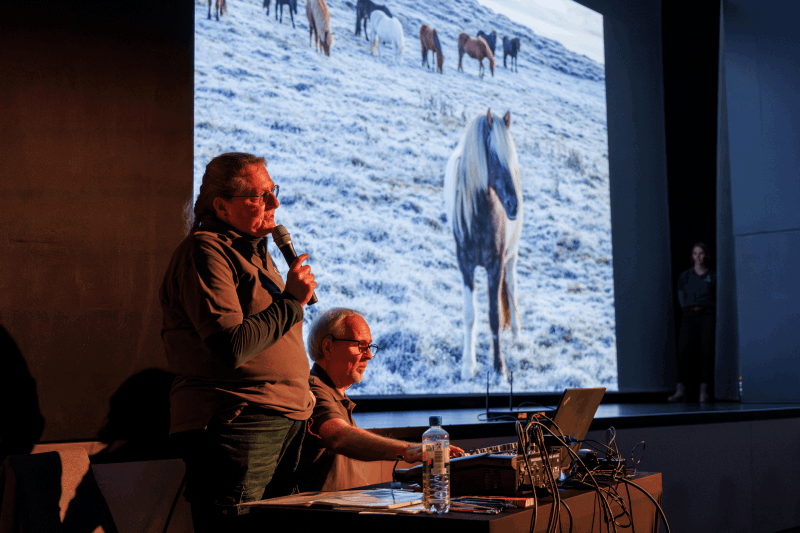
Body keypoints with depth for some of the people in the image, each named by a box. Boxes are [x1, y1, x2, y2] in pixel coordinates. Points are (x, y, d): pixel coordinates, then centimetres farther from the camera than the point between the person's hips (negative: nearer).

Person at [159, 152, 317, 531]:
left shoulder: (255, 251, 21)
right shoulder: (205, 251, -10)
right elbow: (231, 348, -21)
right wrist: (291, 301, -12)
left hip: (282, 425, 9)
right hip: (234, 426, -9)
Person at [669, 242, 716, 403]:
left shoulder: (713, 277, 9)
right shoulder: (685, 276, 14)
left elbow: (718, 300, 7)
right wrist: (690, 310, 4)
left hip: (708, 314, -1)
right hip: (689, 315, 1)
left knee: (707, 351, -9)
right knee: (683, 350, -13)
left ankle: (704, 391, -7)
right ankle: (680, 391, -18)